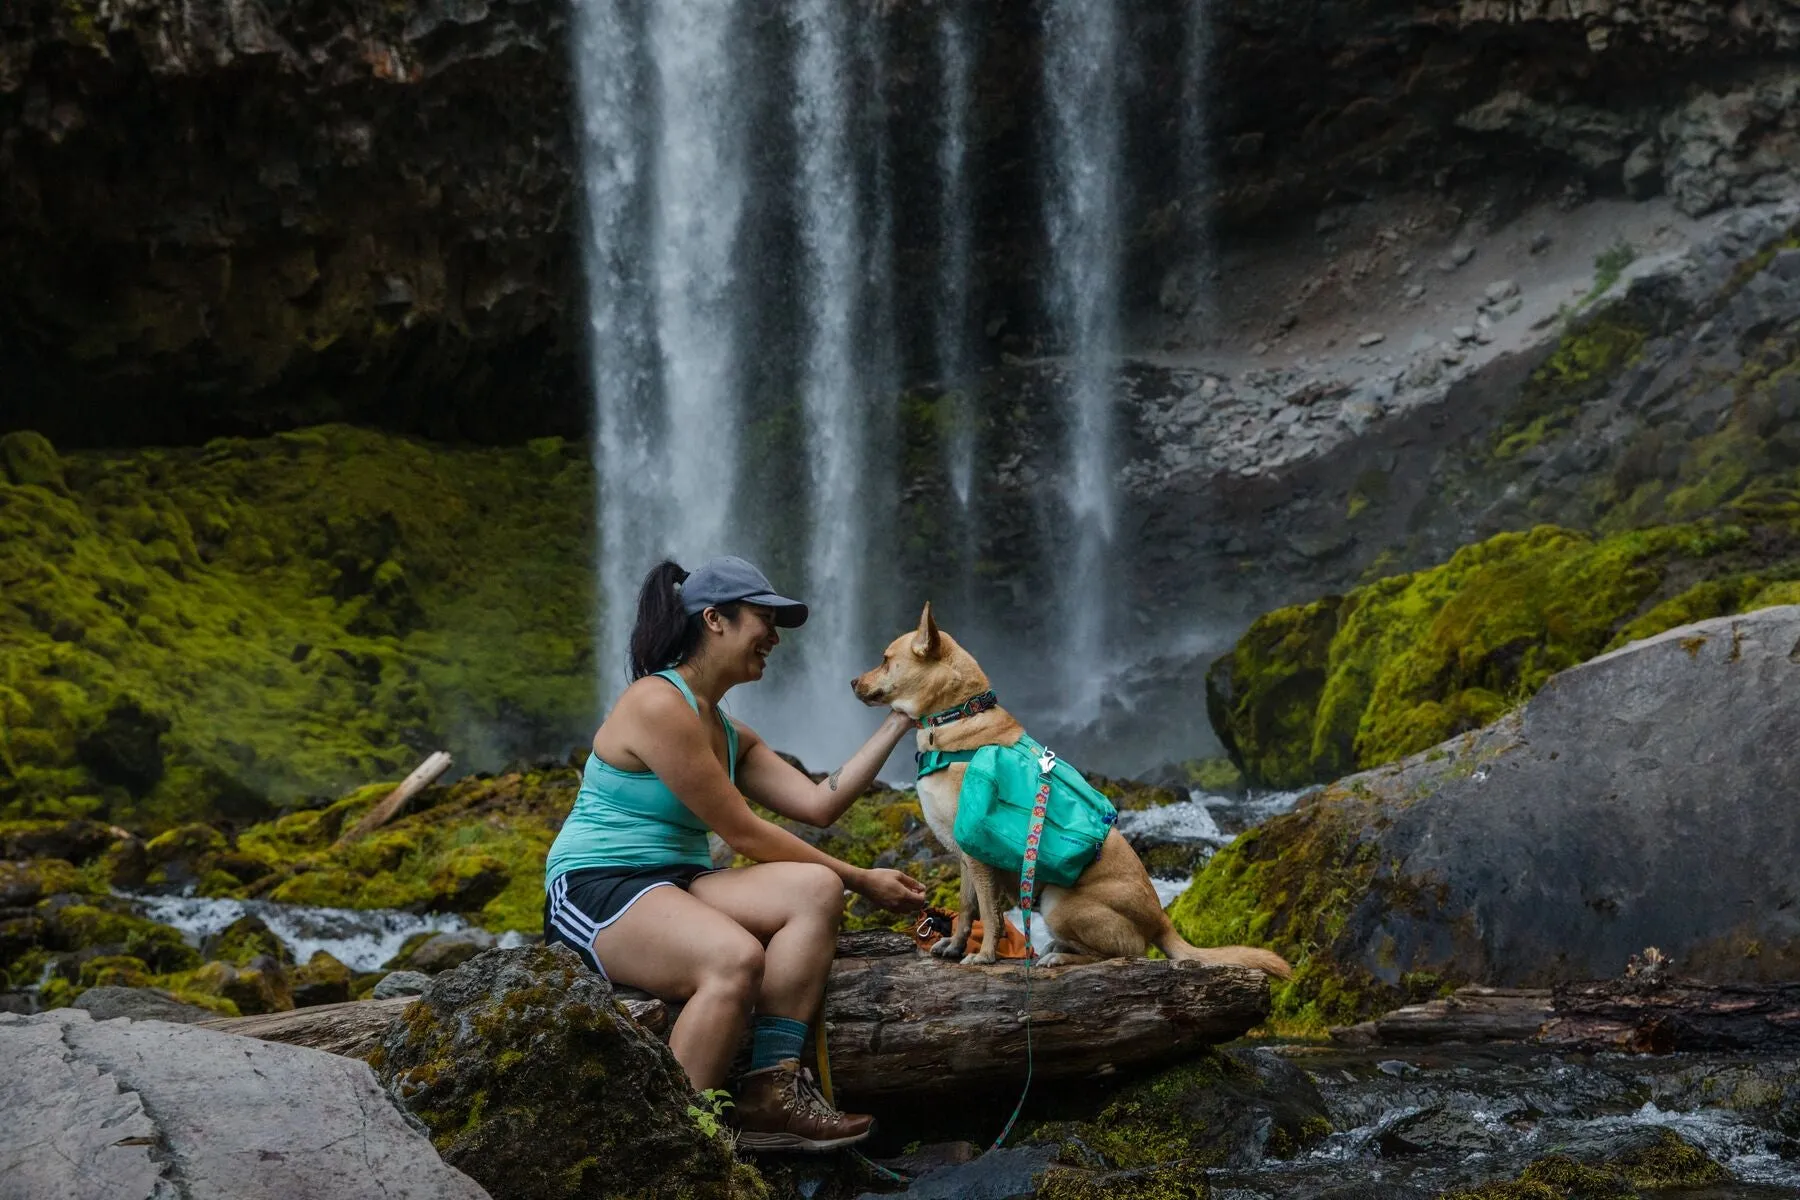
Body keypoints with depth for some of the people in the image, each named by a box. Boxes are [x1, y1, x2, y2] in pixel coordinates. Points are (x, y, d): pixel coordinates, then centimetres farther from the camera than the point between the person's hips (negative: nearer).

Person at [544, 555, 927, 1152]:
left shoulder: (730, 735, 18)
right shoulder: (658, 705, -13)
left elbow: (819, 803, 9)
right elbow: (742, 834, -12)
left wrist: (897, 725, 11)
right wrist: (861, 879, -6)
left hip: (674, 886, 9)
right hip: (594, 888, -9)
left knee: (814, 891, -16)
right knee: (735, 957, -36)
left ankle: (771, 1092, -24)